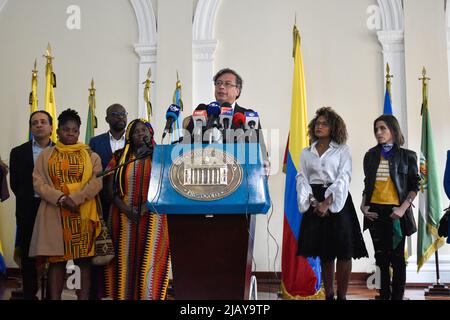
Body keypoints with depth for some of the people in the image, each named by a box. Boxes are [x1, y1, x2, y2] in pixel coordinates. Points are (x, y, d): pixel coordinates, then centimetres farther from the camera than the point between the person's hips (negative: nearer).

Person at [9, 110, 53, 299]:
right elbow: (15, 183, 6)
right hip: (28, 211, 1)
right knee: (28, 256, 6)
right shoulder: (18, 152, 7)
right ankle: (29, 294, 16)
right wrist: (28, 201, 1)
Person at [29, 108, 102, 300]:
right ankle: (54, 298, 4)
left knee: (84, 258, -2)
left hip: (83, 214, 0)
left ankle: (84, 297, 2)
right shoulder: (46, 155, 11)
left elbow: (97, 182, -3)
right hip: (55, 214, 0)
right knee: (56, 259, 0)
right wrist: (61, 199, -14)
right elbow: (38, 182, 1)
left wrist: (75, 199, -17)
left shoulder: (91, 155, 10)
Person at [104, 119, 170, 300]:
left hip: (152, 216, -1)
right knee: (125, 257, 0)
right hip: (124, 216, 1)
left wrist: (149, 204, -15)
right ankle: (124, 295, 8)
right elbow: (110, 185, 5)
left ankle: (150, 296, -1)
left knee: (149, 257, -5)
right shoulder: (119, 157, 11)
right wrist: (124, 207, -9)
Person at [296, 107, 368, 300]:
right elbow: (302, 178, 5)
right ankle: (328, 295, 13)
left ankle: (342, 296, 0)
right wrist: (313, 201, -11)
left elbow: (343, 178, -6)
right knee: (323, 253, 6)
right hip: (315, 203, 3)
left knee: (343, 251, -6)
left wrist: (328, 202, -16)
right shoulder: (306, 153, 13)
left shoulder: (342, 150, 4)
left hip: (337, 201, -2)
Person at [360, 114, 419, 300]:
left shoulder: (406, 156, 0)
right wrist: (363, 205, 2)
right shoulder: (371, 156, 9)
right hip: (375, 212, 3)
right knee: (381, 257, 9)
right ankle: (384, 295, 19)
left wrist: (403, 208, -12)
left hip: (395, 213, -3)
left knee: (397, 257, 3)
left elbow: (414, 186, 0)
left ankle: (397, 296, 11)